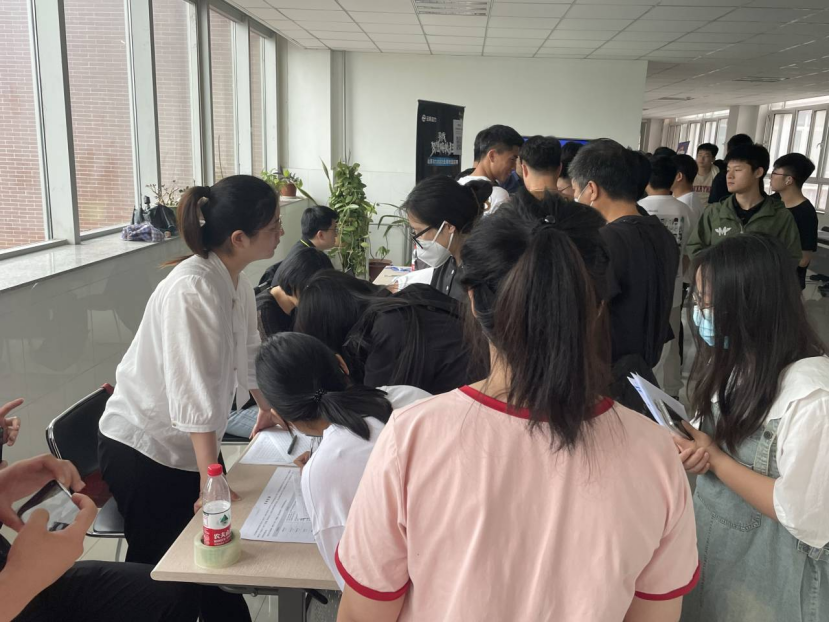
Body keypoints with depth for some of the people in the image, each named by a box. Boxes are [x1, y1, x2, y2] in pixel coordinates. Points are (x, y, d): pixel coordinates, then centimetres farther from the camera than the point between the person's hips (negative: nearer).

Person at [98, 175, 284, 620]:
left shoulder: (236, 280, -1)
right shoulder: (192, 290, -27)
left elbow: (247, 353, 14)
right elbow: (195, 393, -29)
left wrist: (267, 408, 25)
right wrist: (210, 482, -26)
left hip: (190, 445, 7)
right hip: (143, 449, -7)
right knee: (160, 568, 7)